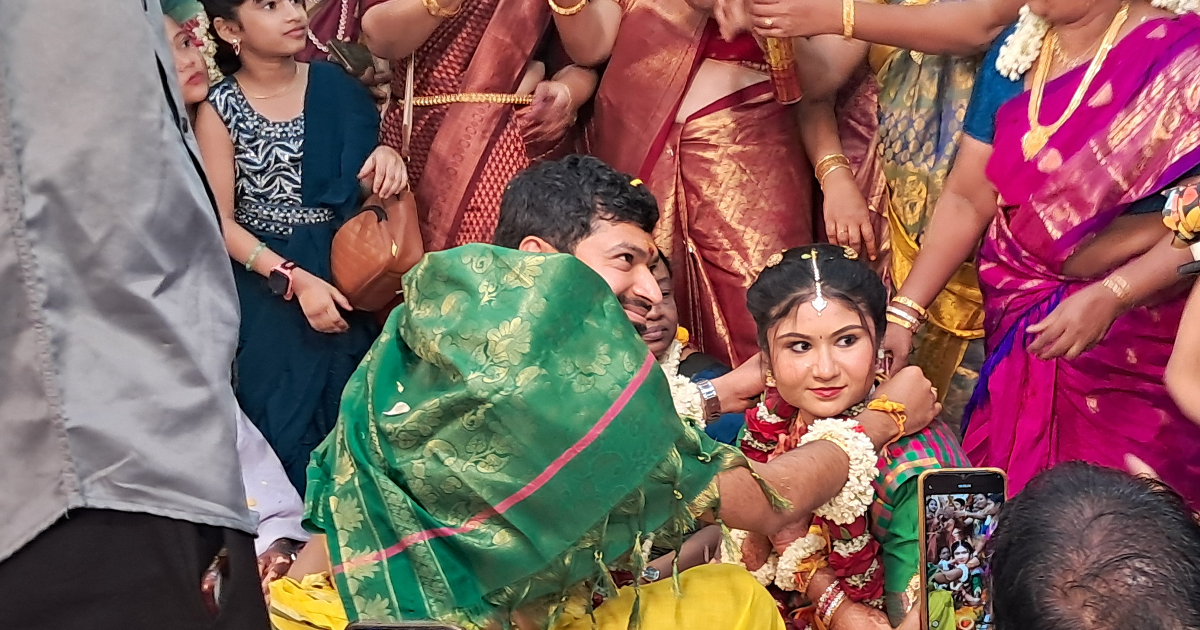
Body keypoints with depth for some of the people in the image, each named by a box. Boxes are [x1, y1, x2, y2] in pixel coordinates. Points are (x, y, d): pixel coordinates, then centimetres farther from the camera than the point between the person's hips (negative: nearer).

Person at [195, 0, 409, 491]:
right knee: (288, 420, -3)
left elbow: (366, 184, 12)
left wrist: (387, 156, -12)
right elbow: (220, 221, -6)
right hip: (268, 287, -2)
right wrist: (294, 279, -17)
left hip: (346, 272, 2)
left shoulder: (333, 84, 4)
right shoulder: (219, 109, -2)